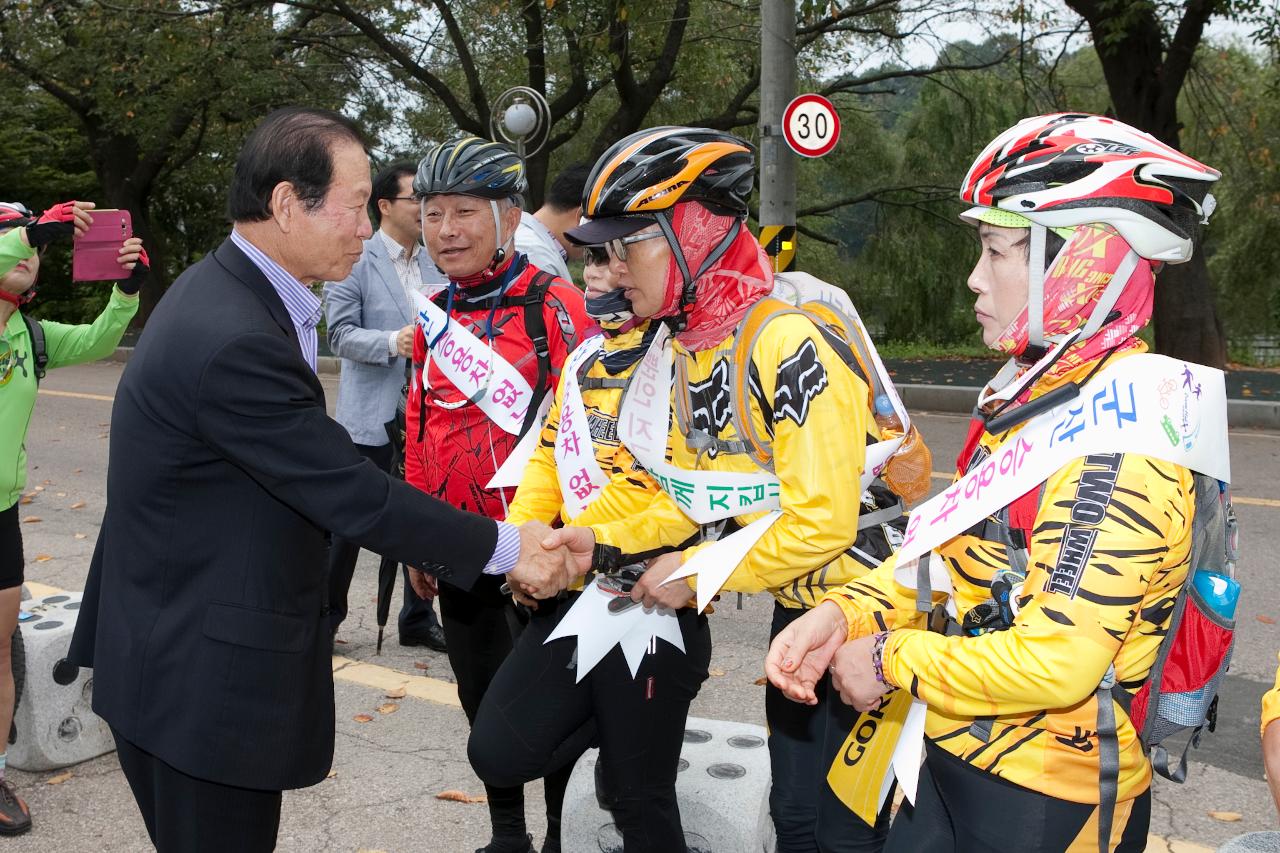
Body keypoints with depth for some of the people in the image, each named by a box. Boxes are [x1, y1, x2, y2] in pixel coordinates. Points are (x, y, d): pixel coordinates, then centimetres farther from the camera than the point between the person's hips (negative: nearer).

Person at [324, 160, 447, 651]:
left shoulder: (435, 264, 10)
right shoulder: (355, 261, -7)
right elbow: (341, 334, -12)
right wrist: (392, 342, -27)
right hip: (371, 417, -5)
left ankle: (418, 619, 26)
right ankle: (325, 615, 22)